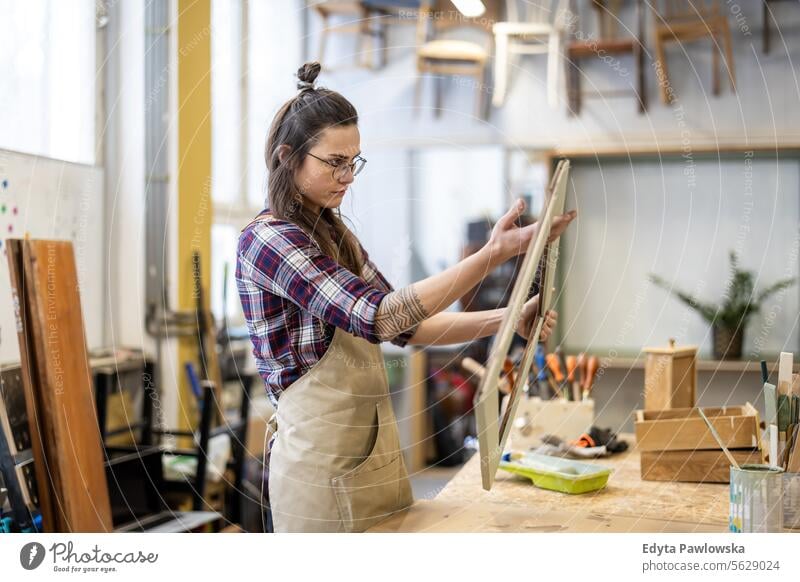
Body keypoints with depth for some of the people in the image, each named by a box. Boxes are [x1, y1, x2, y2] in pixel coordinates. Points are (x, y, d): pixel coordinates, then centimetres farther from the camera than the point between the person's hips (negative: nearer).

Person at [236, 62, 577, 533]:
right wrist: (493, 254, -28)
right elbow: (377, 315, -25)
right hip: (321, 459, -8)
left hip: (375, 449, 8)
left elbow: (407, 326, 9)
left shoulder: (335, 235, 12)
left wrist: (506, 318, -4)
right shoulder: (266, 239, -15)